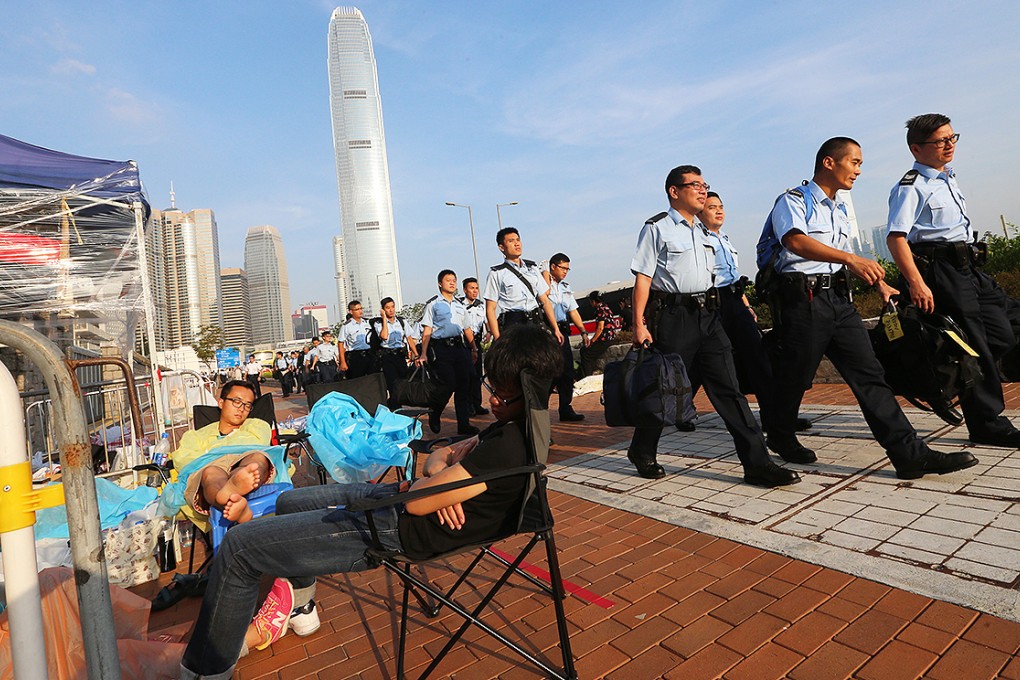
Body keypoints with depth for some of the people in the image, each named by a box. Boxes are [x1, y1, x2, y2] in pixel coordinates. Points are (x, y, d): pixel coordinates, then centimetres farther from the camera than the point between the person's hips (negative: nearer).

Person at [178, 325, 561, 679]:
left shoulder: (512, 445, -28)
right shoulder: (513, 425, 4)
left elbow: (417, 501, -25)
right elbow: (438, 455, 12)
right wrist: (440, 477, -11)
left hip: (400, 531, -10)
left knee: (238, 546, -4)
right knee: (288, 502, 28)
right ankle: (298, 607, 43)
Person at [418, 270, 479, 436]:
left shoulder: (460, 304, 20)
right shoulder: (433, 304, 4)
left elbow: (467, 329, 23)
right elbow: (427, 331, -1)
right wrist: (423, 354, -9)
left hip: (460, 346, 5)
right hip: (441, 348, -5)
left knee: (464, 385, 1)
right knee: (449, 385, -10)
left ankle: (464, 424, 9)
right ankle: (434, 415, 17)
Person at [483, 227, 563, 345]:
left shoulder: (532, 268, 18)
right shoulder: (496, 274, 3)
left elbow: (545, 300, 17)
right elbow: (490, 310, -2)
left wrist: (556, 329, 11)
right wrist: (498, 339, -11)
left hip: (536, 322, 4)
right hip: (512, 326, -4)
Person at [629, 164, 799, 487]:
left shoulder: (704, 232, 19)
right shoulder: (657, 228, -2)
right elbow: (643, 278, -8)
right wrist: (639, 325, -15)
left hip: (707, 315, 6)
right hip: (673, 316, -6)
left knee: (728, 388, 1)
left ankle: (757, 463, 4)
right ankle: (642, 452, 23)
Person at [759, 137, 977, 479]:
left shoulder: (840, 209, 23)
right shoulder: (793, 201, -4)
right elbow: (796, 242, -24)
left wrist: (877, 281, 19)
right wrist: (851, 259, -33)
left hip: (839, 299, 8)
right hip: (802, 298, -8)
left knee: (869, 374, 1)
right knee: (795, 377, 3)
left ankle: (910, 454, 1)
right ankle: (781, 438, 25)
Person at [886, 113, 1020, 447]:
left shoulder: (949, 178, 16)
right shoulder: (911, 187, -12)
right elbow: (896, 237, -23)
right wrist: (916, 282, -31)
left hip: (969, 268, 9)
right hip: (941, 272, -9)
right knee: (971, 347, -4)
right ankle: (988, 424, 8)